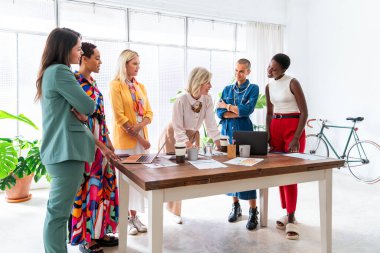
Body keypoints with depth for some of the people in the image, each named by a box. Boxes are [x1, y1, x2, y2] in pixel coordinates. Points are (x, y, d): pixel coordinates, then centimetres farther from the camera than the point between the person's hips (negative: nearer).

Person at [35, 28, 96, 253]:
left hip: (58, 149, 10)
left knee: (58, 210, 18)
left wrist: (78, 110, 3)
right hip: (67, 150, -10)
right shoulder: (60, 71, -14)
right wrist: (85, 107, 7)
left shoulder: (50, 72, 17)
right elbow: (88, 107, -14)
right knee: (59, 211, -3)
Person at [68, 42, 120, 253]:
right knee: (88, 189, 1)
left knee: (102, 187, 13)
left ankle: (98, 233, 27)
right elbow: (78, 120, -19)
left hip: (101, 143, 9)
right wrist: (100, 145, -19)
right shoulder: (74, 82, -14)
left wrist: (108, 140, 15)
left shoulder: (92, 82, 13)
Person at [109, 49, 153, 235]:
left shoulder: (140, 86, 13)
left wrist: (141, 125, -12)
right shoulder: (115, 85, -7)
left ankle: (134, 215, 21)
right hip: (124, 139, -6)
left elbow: (149, 112, 10)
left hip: (142, 137, 6)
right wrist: (139, 138, -12)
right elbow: (119, 117, -13)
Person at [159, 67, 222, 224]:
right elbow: (178, 130, -26)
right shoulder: (181, 101, -28)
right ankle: (173, 208, 21)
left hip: (192, 137, 5)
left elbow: (211, 125, -12)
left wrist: (219, 146, -18)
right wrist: (190, 147, -32)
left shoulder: (208, 100, -13)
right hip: (173, 138, -5)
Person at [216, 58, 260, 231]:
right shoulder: (227, 89, 13)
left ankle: (253, 211, 3)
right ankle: (235, 205, 21)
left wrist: (227, 106, -3)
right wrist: (238, 112, -11)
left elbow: (248, 109, -13)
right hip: (227, 132, 4)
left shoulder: (253, 88, 2)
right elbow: (219, 112, 1)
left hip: (244, 132, -4)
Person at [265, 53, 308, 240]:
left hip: (294, 127, -6)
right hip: (276, 128, 6)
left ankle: (292, 219, -3)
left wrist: (296, 138, -19)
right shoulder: (269, 86, 10)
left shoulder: (293, 83, -10)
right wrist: (267, 136, 5)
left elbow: (304, 112, -12)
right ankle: (288, 213, 15)